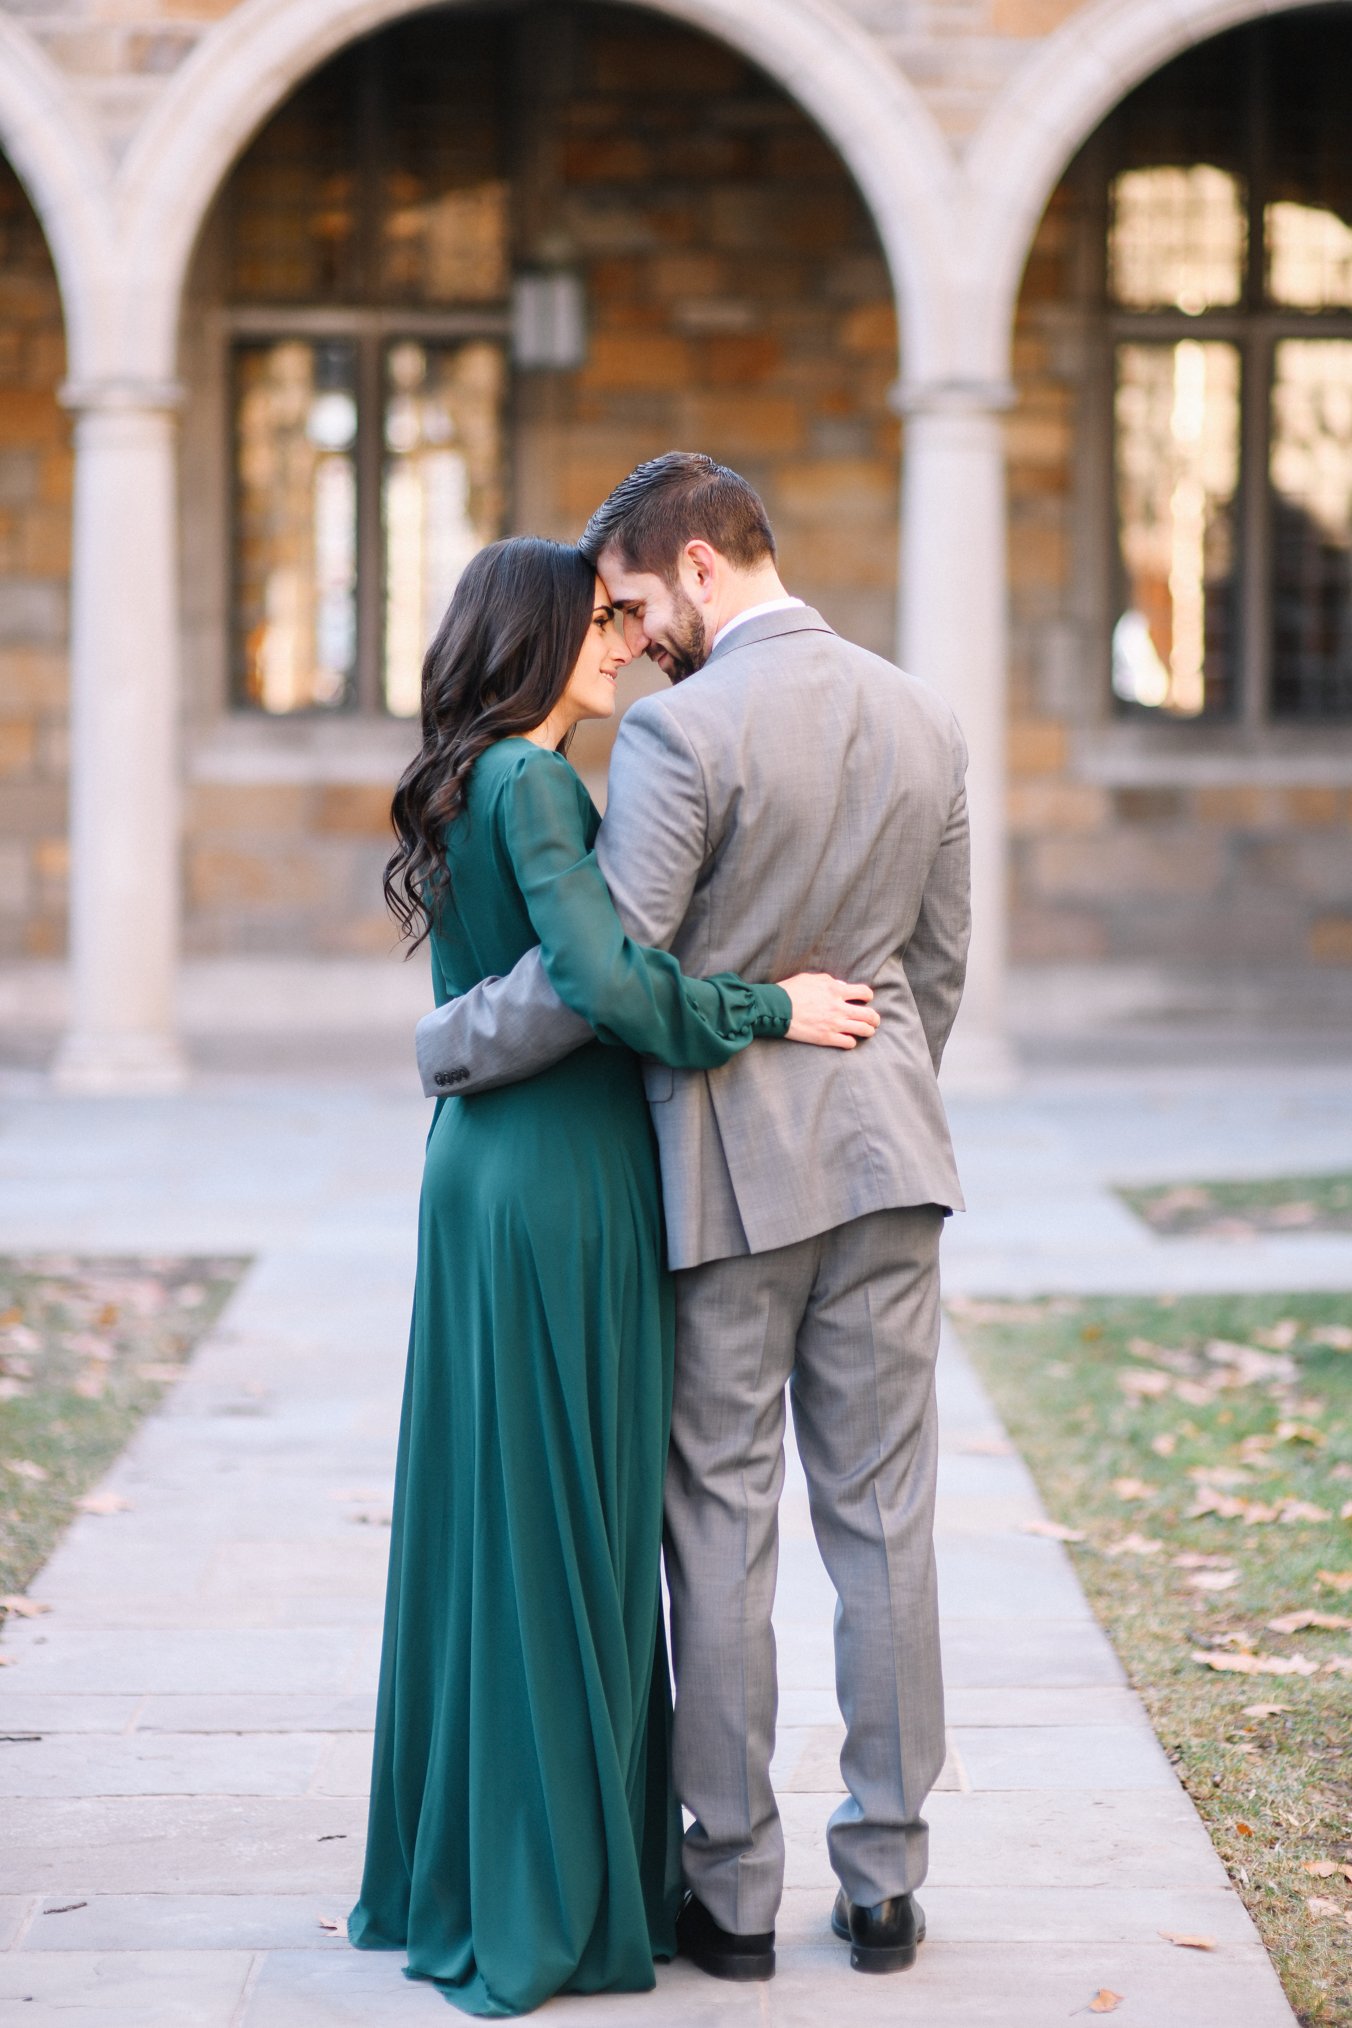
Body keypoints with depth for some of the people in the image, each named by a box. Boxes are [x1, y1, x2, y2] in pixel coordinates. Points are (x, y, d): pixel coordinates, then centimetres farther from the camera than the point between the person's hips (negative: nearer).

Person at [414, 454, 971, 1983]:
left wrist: (445, 1044, -3)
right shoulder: (923, 722, 7)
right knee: (882, 1518, 8)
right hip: (887, 1160, 5)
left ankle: (734, 1893, 10)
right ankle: (885, 1883, 13)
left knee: (723, 1528, 4)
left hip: (730, 1160, -5)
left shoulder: (684, 730, -14)